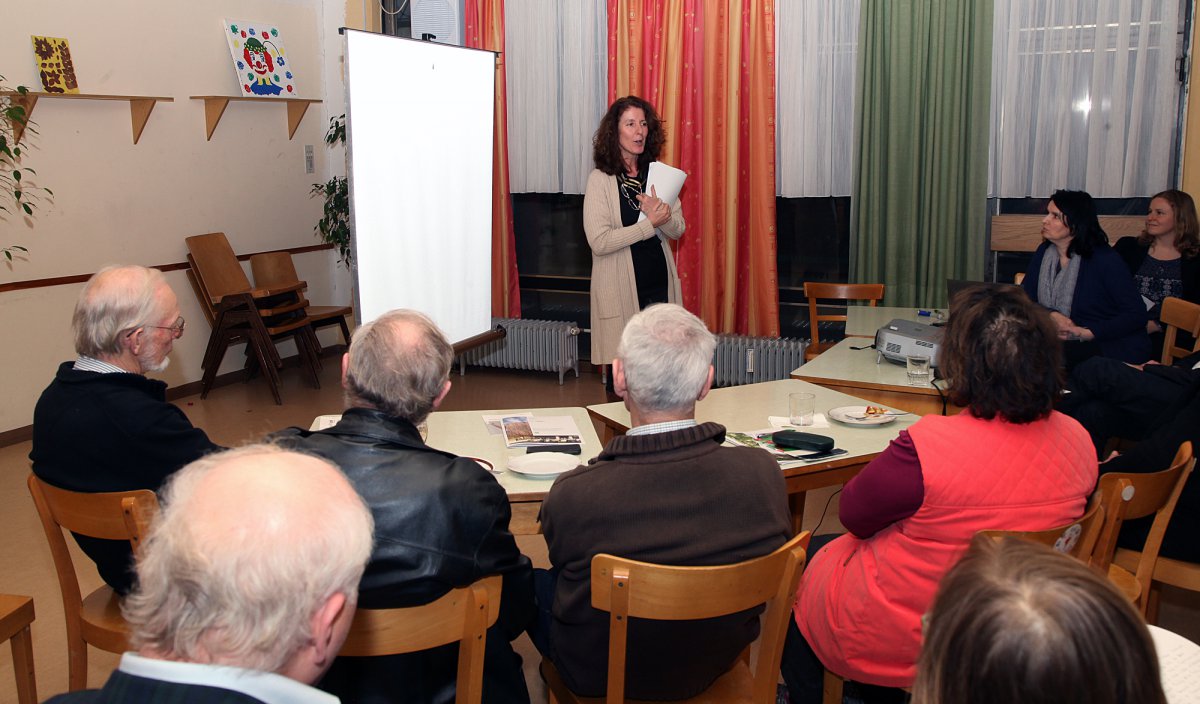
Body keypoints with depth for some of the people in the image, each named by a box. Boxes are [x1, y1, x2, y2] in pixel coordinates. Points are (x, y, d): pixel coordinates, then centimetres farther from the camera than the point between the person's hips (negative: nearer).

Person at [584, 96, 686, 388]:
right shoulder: (600, 179, -8)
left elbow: (677, 230, 8)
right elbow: (599, 242, -17)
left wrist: (660, 213, -14)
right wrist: (650, 223, -17)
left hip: (660, 284, 5)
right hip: (621, 287, -4)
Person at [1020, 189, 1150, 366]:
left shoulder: (1105, 260, -11)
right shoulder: (1044, 252, 7)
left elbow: (1136, 314, -12)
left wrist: (1086, 332, -20)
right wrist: (1052, 316, -17)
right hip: (1063, 342, 5)